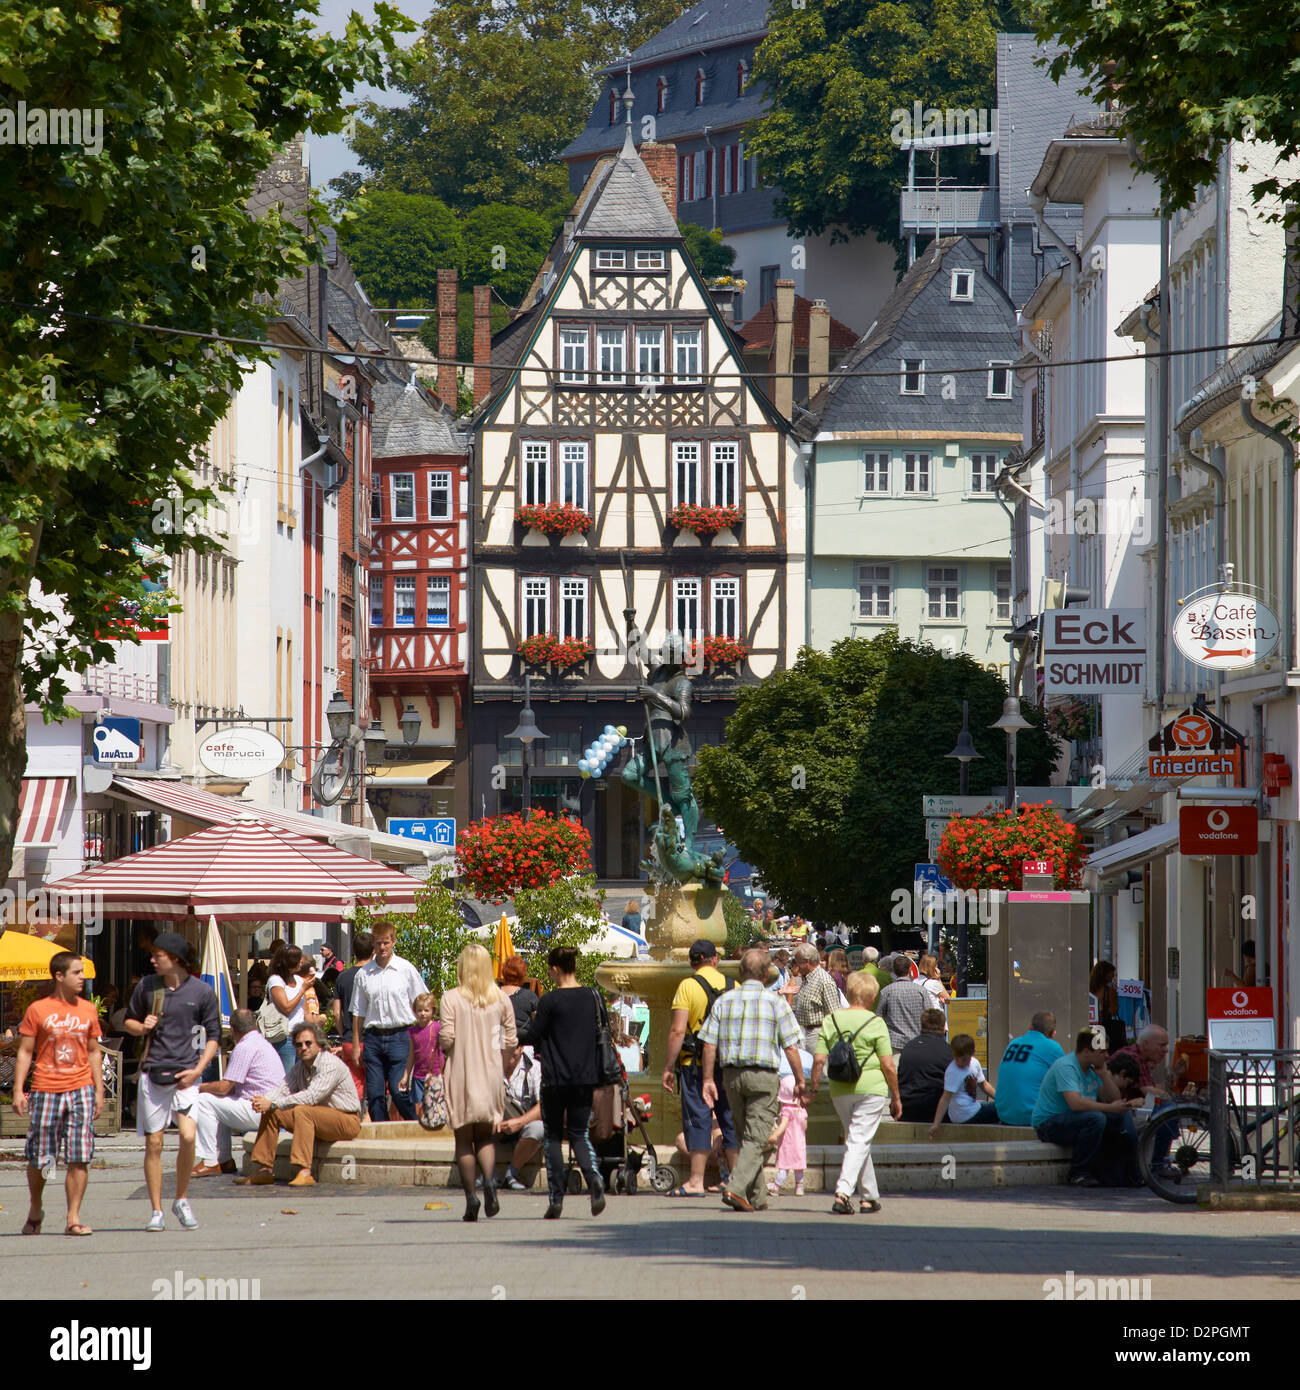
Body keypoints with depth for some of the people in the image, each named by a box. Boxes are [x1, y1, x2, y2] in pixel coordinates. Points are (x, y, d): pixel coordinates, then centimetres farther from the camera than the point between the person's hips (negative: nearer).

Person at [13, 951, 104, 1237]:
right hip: (46, 1091, -2)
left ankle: (73, 1218, -3)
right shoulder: (38, 1010, 0)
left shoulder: (88, 1010, 9)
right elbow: (25, 1052, 1)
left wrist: (99, 1090, 9)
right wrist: (18, 1090, -7)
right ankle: (35, 1209, 27)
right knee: (38, 1158, 4)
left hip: (81, 1090, 2)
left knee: (79, 1159, -6)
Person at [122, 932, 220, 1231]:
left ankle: (181, 1200, 4)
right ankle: (156, 1212, 8)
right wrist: (141, 1027, -4)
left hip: (185, 1074, -2)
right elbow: (129, 1021, 20)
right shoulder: (147, 986, 7)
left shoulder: (202, 991, 1)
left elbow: (214, 1036, 5)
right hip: (153, 1072, 2)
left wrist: (197, 1070, -7)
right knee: (153, 1144, 0)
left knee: (188, 1136, -16)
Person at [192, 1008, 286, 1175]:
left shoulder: (244, 1048, -14)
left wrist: (201, 1087, 3)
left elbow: (224, 1087, -15)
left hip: (258, 1112, -10)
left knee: (205, 1101, -7)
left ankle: (210, 1162, -6)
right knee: (219, 1104, 24)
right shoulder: (264, 1043, 19)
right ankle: (225, 1161, 18)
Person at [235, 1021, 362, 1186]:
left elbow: (311, 1097, -29)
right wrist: (265, 1102, -27)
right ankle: (263, 1171, -6)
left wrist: (273, 1104, -30)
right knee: (270, 1113, -3)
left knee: (302, 1110, -34)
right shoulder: (298, 1068, 8)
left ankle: (305, 1173, -42)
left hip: (347, 1120, -8)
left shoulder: (331, 1064, -19)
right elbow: (283, 1090, -3)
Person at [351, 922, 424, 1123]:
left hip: (399, 1036, -3)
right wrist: (356, 1044, 10)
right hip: (373, 1037, 3)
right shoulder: (364, 974, 7)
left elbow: (419, 1006, 5)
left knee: (399, 1091, -11)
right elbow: (358, 1012, 13)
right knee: (374, 1094, 2)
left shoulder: (407, 970, 1)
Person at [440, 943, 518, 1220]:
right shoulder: (501, 999, 1)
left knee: (464, 1139, 7)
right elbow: (512, 1041, 1)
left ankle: (470, 1198, 0)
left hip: (461, 1075, -2)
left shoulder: (451, 999, -8)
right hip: (492, 1076, 2)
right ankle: (489, 1178, -16)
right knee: (485, 1137, 12)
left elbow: (447, 1039, -12)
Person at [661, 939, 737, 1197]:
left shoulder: (688, 986, -6)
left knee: (698, 1120, -2)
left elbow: (677, 1031, -12)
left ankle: (696, 1182, -5)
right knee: (731, 1120, 9)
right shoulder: (734, 987, 6)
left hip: (696, 1064, -4)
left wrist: (668, 1067, -7)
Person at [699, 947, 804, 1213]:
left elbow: (709, 1044, 2)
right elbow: (790, 1046, -6)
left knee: (746, 1136, 15)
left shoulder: (724, 1001, 6)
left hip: (732, 1074, 4)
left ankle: (757, 1197, 19)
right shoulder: (774, 1002, -4)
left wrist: (708, 1079, 6)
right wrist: (800, 1081, 1)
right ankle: (735, 1188, -21)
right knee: (756, 1139, -4)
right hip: (763, 1075, -4)